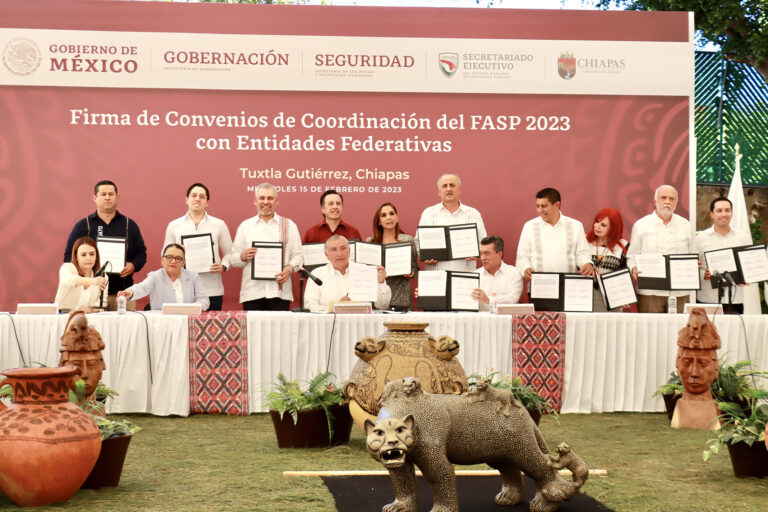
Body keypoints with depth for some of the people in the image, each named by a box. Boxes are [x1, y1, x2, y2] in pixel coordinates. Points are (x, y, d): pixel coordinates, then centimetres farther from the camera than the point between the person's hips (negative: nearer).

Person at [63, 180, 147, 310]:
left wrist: (133, 266, -6)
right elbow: (69, 256, 8)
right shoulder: (82, 226, 10)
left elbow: (141, 253, 15)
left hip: (123, 291, 1)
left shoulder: (129, 225, 15)